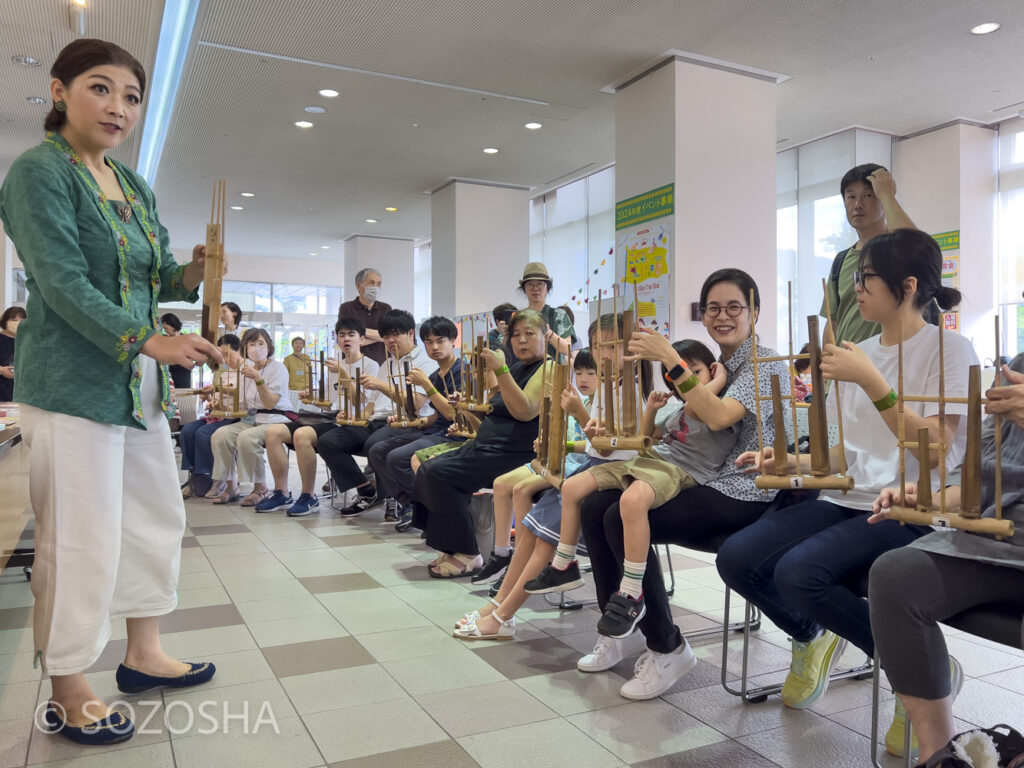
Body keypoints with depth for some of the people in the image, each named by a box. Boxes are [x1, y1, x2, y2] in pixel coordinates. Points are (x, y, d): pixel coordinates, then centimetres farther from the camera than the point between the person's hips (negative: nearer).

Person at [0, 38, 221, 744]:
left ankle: (144, 653, 31)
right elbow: (64, 284, -17)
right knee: (81, 540, -1)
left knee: (158, 517, 14)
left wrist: (192, 274, -6)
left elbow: (159, 275, 16)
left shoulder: (133, 185, 14)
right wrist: (150, 340, -24)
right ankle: (68, 696, 16)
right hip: (73, 383, -8)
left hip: (140, 382, 8)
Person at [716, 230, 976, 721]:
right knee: (736, 559, -14)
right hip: (848, 499, 7)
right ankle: (812, 636, 16)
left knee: (799, 572, -31)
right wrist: (792, 462, 2)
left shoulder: (949, 349, -5)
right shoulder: (861, 353, 13)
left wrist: (871, 382, -23)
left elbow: (933, 451, -17)